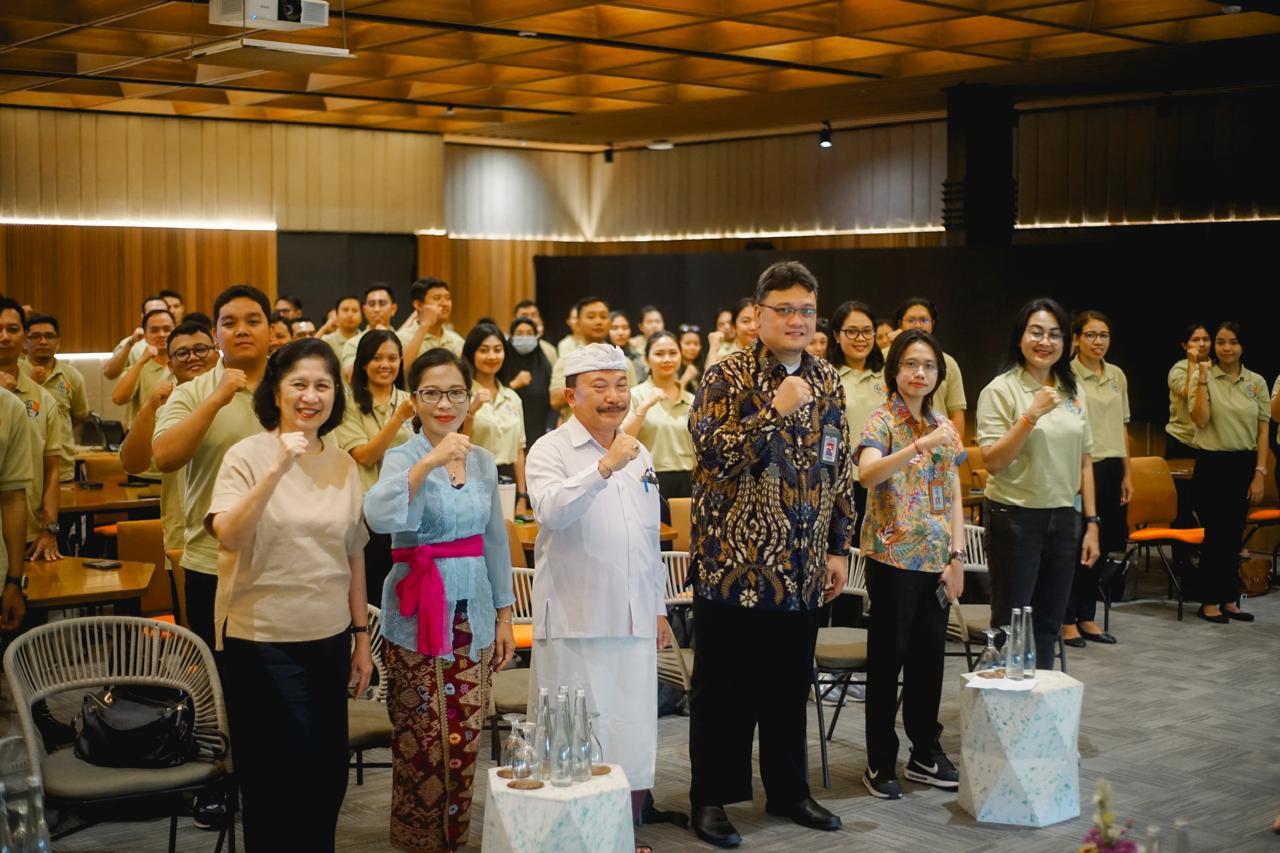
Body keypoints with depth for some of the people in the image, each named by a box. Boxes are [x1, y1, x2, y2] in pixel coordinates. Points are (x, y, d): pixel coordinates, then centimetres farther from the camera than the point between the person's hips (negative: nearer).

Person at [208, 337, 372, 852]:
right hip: (261, 641, -4)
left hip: (329, 640, 5)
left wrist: (362, 636, 11)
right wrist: (277, 469, -31)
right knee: (277, 782, 4)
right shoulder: (248, 456, -9)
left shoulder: (344, 464, 5)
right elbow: (228, 537, -23)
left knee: (328, 776, 11)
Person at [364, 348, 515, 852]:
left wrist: (504, 615, 12)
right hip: (419, 617, -4)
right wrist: (430, 460, -35)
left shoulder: (483, 461, 9)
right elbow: (379, 516, -28)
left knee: (465, 743, 8)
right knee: (422, 746, 1)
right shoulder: (403, 458, -6)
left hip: (473, 614, 5)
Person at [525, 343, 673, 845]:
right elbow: (550, 511, -25)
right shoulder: (551, 451, -5)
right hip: (576, 622, -5)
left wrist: (659, 608, 20)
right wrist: (605, 467, -34)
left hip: (633, 621, 6)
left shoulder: (639, 455, 14)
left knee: (633, 740, 10)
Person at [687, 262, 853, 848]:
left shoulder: (827, 381, 9)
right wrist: (775, 410, -25)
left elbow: (839, 471, 14)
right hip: (733, 562, -5)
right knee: (724, 689, 4)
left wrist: (839, 547, 11)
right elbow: (713, 454, -19)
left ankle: (788, 790, 28)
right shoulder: (727, 376, -7)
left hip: (801, 568, 5)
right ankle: (712, 798, 15)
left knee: (790, 687, 15)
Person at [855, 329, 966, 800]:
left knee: (930, 655, 12)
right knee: (888, 657, 0)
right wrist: (919, 446, -37)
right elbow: (867, 474, -27)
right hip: (893, 555, -6)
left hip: (935, 559, 6)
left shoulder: (944, 426, 11)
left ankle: (926, 753, 24)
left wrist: (957, 555, 4)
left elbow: (954, 496, 12)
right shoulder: (882, 420, -7)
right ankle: (881, 763, 9)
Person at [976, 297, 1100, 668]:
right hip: (1015, 517, -5)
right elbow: (993, 462, -14)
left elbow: (1084, 463, 13)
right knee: (1011, 624, 0)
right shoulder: (1001, 390, -8)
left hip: (1063, 518, 6)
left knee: (1048, 624, 12)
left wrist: (1091, 522, 8)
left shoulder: (1073, 392, 10)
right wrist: (1032, 415, -23)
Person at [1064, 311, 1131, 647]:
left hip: (1111, 467, 6)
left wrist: (1127, 474, 12)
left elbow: (1122, 428, 15)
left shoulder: (1117, 376, 11)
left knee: (1101, 545, 9)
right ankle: (1067, 620, 9)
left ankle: (1087, 617, 20)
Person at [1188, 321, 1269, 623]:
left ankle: (1230, 600, 19)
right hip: (1212, 463, -3)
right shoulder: (1205, 378, -4)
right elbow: (1200, 420, -15)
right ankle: (1209, 602, 8)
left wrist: (1259, 473, -1)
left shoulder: (1257, 382, 5)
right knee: (1216, 533, -1)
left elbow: (1263, 430, 5)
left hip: (1244, 464, 3)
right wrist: (1202, 381, -19)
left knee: (1235, 534, 9)